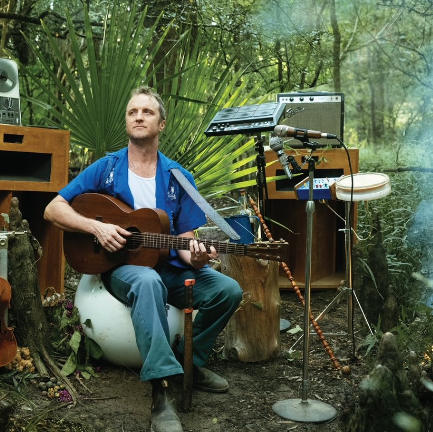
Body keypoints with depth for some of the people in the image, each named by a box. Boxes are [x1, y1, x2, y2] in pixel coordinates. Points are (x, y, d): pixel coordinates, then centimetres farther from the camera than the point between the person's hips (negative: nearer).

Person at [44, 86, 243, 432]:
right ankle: (162, 389, -39)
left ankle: (190, 361, 4)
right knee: (148, 281, -39)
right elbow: (53, 209, 0)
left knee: (229, 290, -19)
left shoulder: (178, 178, 6)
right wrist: (96, 227, -17)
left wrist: (194, 257, -20)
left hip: (169, 266, 3)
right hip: (122, 265, -3)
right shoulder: (106, 169, 1)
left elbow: (185, 239, 4)